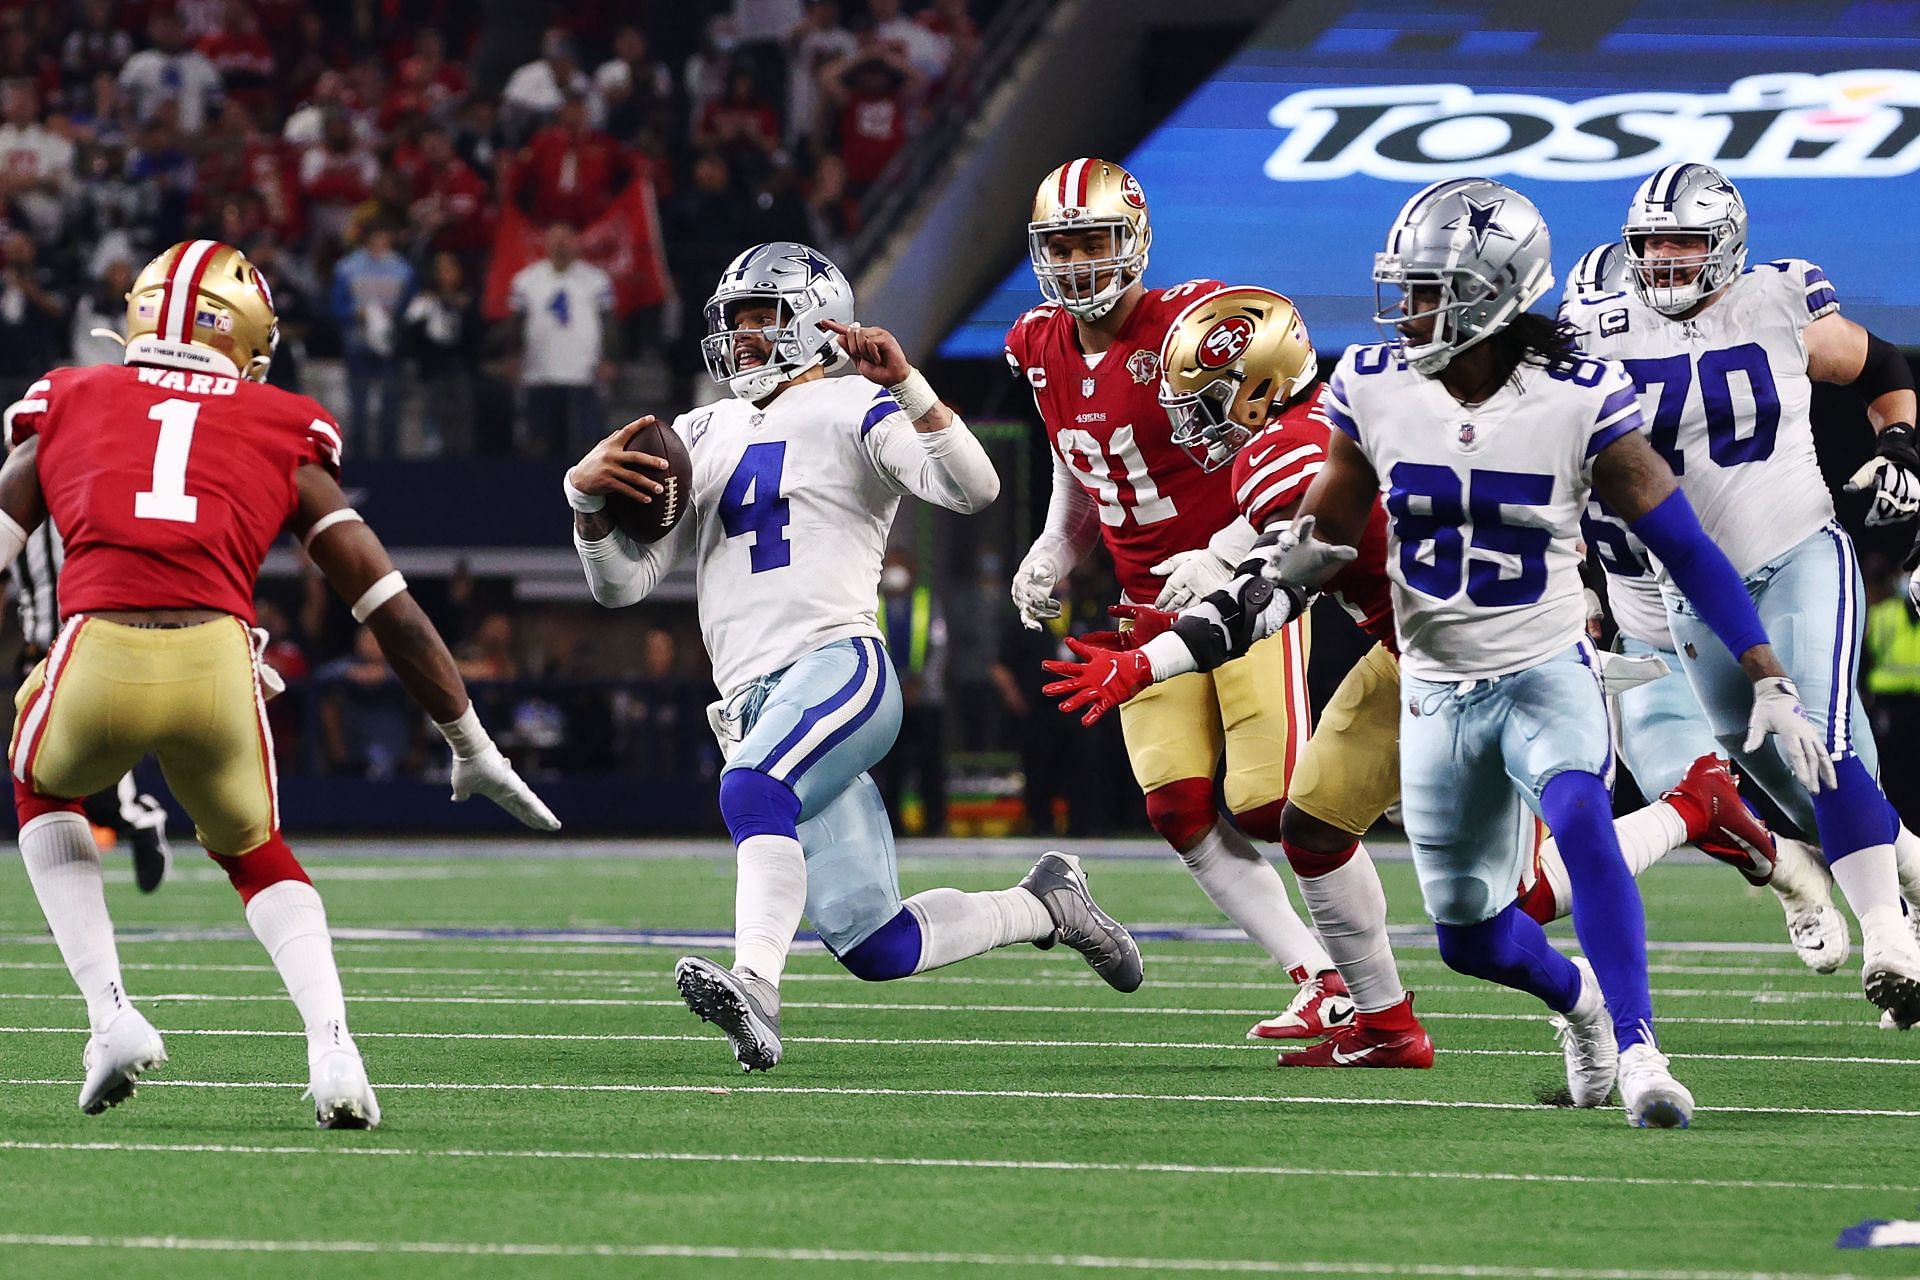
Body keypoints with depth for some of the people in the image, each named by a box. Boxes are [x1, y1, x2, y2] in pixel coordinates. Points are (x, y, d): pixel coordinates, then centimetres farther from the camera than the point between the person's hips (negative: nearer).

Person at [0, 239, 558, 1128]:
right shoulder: (282, 433, 24)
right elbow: (386, 600, 23)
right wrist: (472, 747, 32)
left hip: (97, 655, -1)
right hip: (217, 662, 1)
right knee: (254, 853, 30)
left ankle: (110, 1015, 18)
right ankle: (331, 1046, 5)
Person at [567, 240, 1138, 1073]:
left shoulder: (853, 411, 3)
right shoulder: (702, 437, 22)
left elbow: (971, 489, -12)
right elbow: (620, 582, 19)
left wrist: (905, 385, -21)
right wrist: (590, 498, 0)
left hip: (837, 668, -6)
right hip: (756, 705, 6)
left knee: (752, 789, -38)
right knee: (876, 950, 1)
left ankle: (756, 989, -53)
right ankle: (1044, 907, 25)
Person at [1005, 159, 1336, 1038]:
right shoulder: (1046, 353, 3)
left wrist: (1225, 557, -27)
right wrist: (1052, 555, 4)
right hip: (1153, 602, 6)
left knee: (1270, 802, -15)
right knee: (1182, 814, -6)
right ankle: (1321, 987, 0)